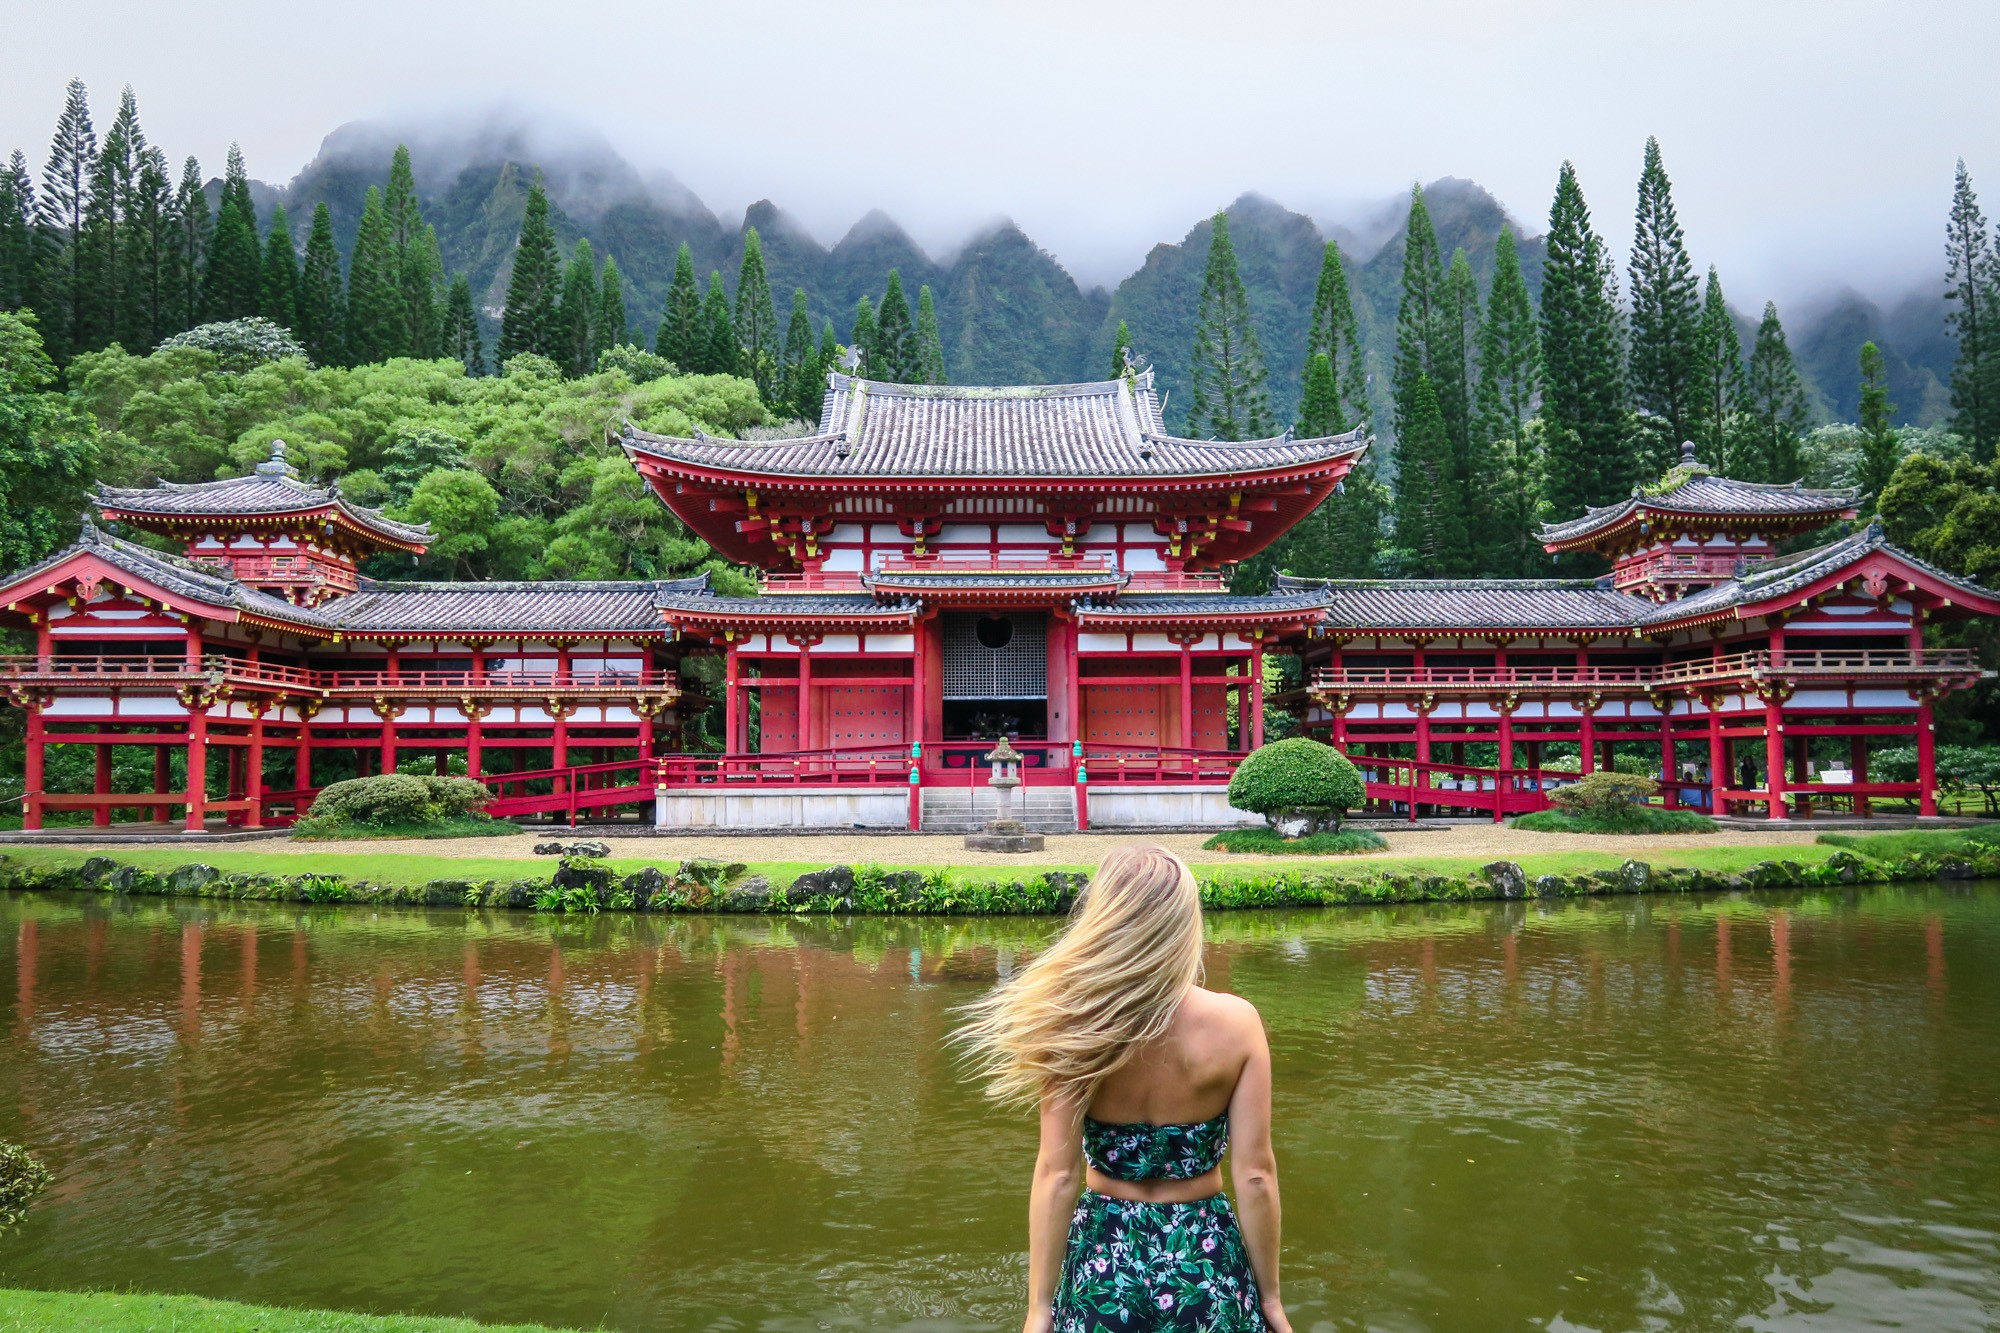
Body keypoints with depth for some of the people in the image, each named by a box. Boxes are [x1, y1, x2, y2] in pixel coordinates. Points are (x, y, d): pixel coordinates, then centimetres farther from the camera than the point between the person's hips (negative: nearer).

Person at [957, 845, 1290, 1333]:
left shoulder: (1073, 1026, -17)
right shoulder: (1236, 1022, -14)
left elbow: (1057, 1175, -14)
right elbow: (1255, 1175, -11)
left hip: (1103, 1259, 0)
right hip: (1207, 1261, 1)